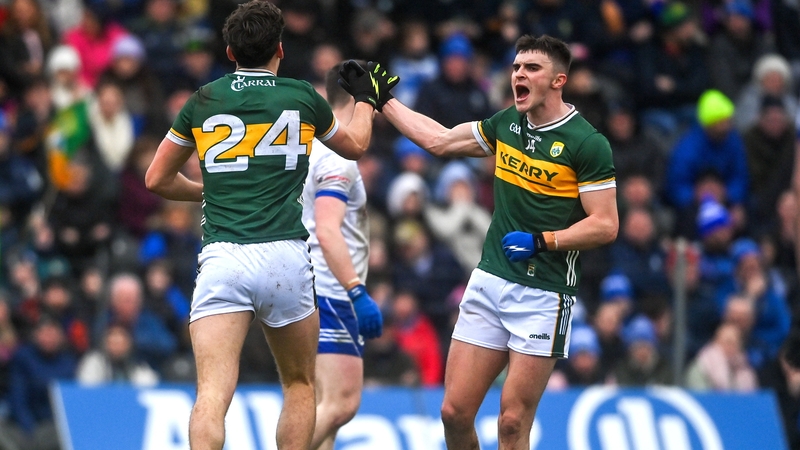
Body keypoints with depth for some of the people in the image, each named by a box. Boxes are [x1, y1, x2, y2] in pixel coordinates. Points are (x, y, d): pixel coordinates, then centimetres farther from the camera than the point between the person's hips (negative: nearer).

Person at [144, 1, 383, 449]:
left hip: (222, 260, 0)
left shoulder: (204, 101, 10)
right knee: (300, 386, 19)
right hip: (286, 259, 0)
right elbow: (355, 145, 29)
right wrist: (366, 98, 48)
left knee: (213, 393, -11)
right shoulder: (302, 98, 9)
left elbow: (157, 179, 20)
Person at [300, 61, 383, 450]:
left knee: (326, 406, 10)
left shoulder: (316, 148, 18)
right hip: (332, 295, -11)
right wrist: (357, 292, -28)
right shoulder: (339, 157, -13)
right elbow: (327, 231, -24)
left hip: (314, 292, 11)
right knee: (340, 403, -16)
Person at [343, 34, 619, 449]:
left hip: (543, 294, -6)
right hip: (489, 283, 6)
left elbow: (606, 225, -11)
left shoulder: (587, 143, -10)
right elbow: (439, 140, 23)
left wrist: (541, 241, -21)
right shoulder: (506, 124, 9)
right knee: (454, 411, 2)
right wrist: (382, 100, 26)